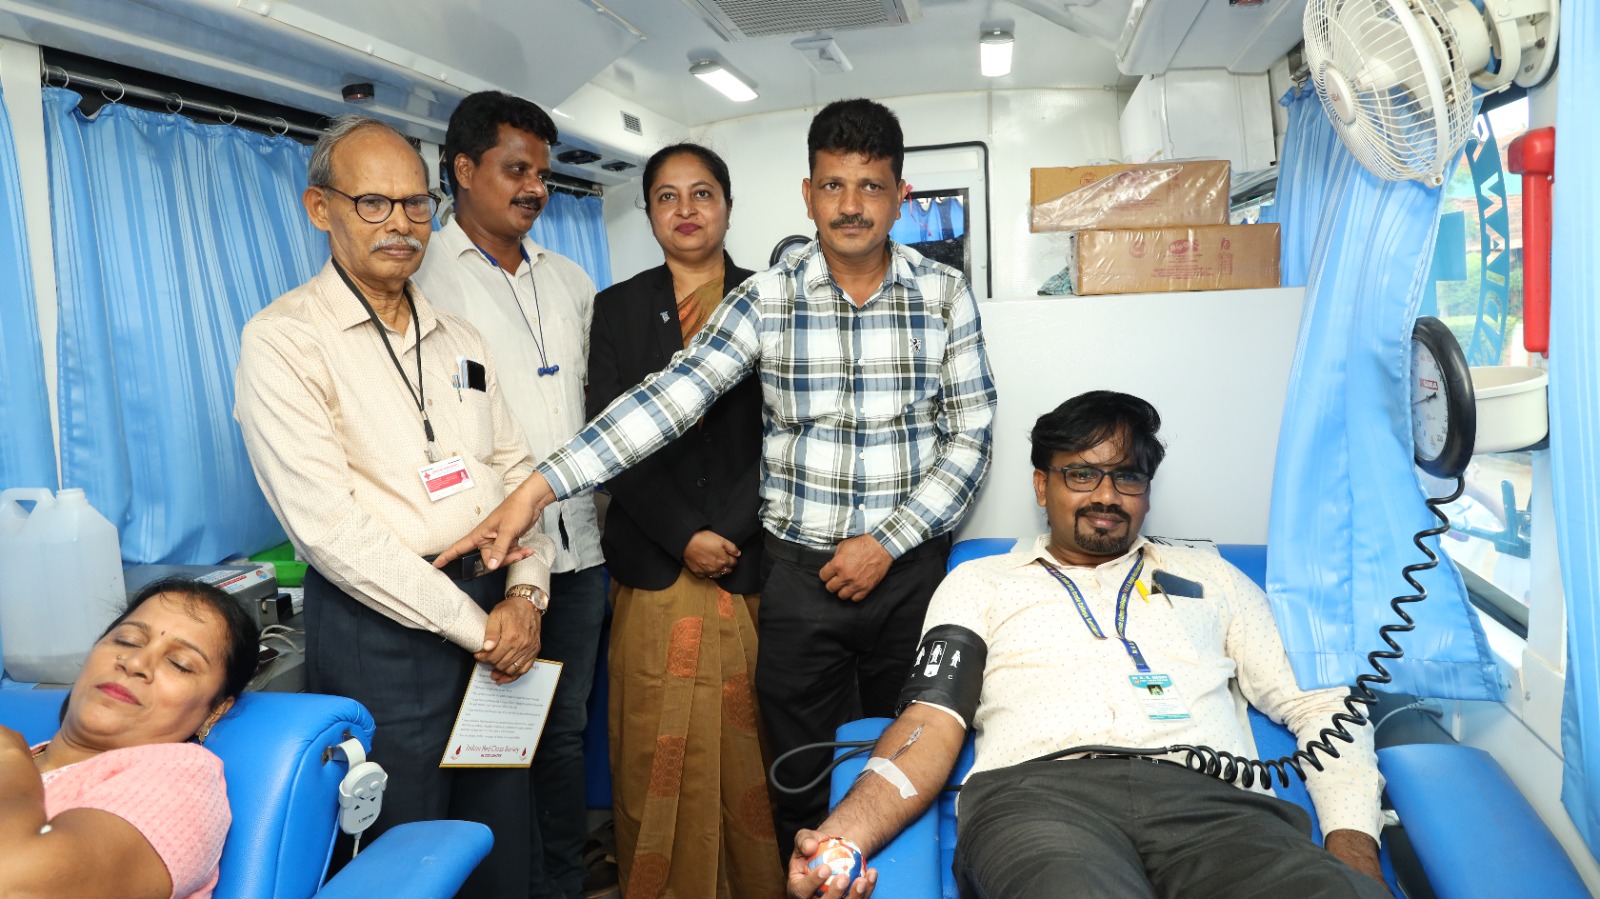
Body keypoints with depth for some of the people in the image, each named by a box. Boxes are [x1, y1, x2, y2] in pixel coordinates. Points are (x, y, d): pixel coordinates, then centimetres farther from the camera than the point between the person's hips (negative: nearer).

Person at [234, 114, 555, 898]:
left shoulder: (458, 339, 12)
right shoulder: (283, 339, -8)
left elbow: (515, 471, 12)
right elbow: (327, 522, -16)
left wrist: (524, 596, -4)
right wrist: (472, 626, -14)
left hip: (495, 614, 6)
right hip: (381, 631, -5)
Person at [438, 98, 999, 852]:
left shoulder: (946, 294, -1)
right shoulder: (766, 298, -4)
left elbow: (969, 438, -1)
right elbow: (670, 397, -13)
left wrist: (887, 543, -10)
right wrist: (540, 487, -23)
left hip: (911, 568, 1)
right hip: (801, 570, 0)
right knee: (804, 782, 11)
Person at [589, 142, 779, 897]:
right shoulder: (619, 307, 8)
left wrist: (729, 534, -8)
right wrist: (684, 536, -8)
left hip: (751, 560, 0)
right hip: (655, 566, 1)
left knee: (748, 743, 3)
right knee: (660, 746, 3)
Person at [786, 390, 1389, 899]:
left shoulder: (1206, 575, 29)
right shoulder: (980, 583, 24)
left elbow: (1322, 703, 20)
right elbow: (933, 726, 10)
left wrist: (1353, 842, 0)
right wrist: (843, 835, -10)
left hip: (1208, 792, 2)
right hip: (1037, 787, -2)